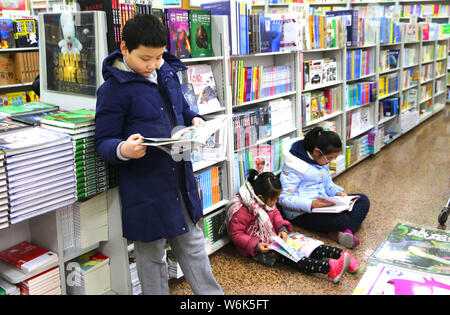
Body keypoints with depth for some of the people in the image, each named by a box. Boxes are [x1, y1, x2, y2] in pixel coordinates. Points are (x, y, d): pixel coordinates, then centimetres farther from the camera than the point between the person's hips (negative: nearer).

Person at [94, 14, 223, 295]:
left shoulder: (168, 73, 7)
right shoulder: (113, 89, -13)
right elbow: (103, 141, -11)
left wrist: (194, 120, 0)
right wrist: (123, 150, -33)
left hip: (180, 176, 7)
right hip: (144, 185, -6)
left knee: (193, 244, 21)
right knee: (152, 254, 11)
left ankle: (212, 293, 38)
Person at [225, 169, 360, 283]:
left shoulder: (267, 201, 3)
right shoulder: (241, 210, -24)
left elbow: (275, 214, 14)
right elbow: (236, 234, -20)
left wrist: (282, 228, -5)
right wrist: (255, 246, -28)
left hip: (274, 237, 9)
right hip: (261, 247, -8)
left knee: (304, 243, -10)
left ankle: (341, 254, -21)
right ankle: (329, 268, -46)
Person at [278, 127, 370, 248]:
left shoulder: (323, 159, 7)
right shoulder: (293, 166, -19)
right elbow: (284, 198, -20)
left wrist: (338, 192, -3)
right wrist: (312, 204, -31)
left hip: (323, 203, 9)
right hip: (302, 213, -9)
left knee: (363, 200, -4)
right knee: (343, 220, -32)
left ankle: (348, 231, -26)